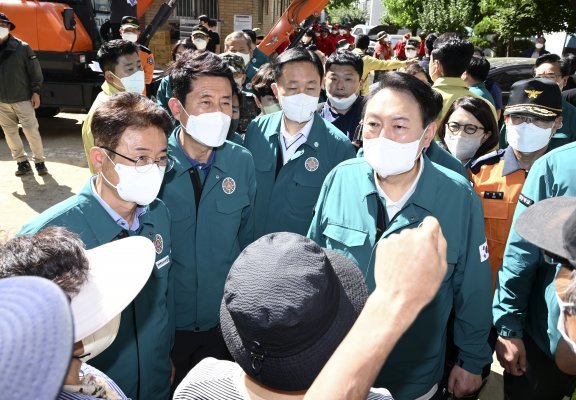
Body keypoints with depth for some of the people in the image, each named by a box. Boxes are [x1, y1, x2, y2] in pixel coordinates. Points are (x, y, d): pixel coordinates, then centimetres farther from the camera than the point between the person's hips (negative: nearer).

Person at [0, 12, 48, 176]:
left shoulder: (22, 47, -5)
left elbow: (35, 71, -2)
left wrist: (36, 92, -6)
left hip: (22, 99, -3)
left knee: (31, 131, -2)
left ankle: (39, 162, 10)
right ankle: (22, 162, 19)